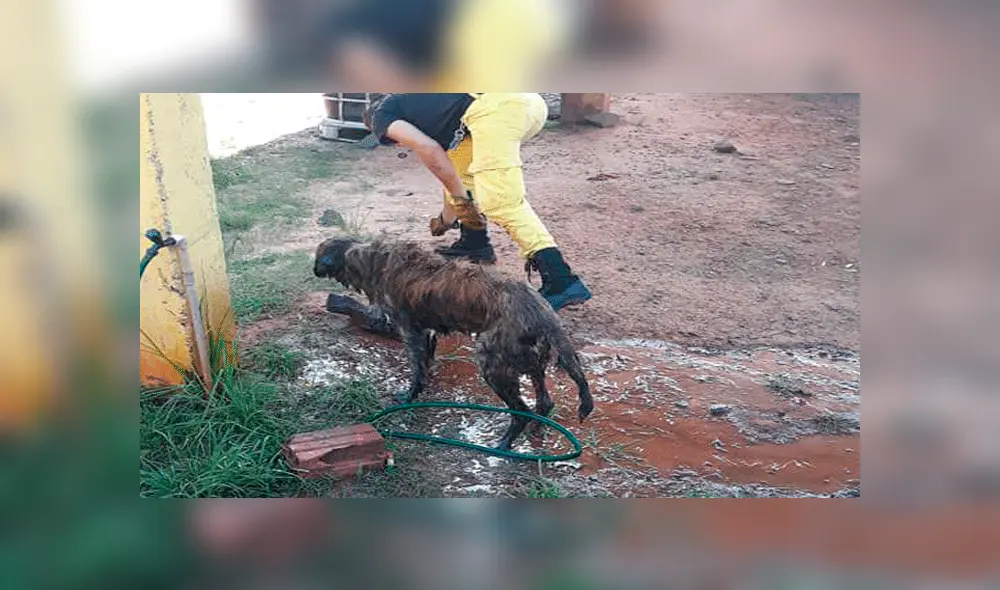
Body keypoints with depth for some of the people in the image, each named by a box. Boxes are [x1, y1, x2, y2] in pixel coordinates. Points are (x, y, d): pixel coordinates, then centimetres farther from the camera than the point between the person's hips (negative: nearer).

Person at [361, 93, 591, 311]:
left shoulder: (381, 116, 18)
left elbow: (429, 150, -1)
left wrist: (460, 199, 4)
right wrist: (446, 219, 57)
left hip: (496, 108, -9)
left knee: (502, 202, -11)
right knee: (457, 160, 29)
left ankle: (563, 283, -18)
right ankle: (475, 244, 30)